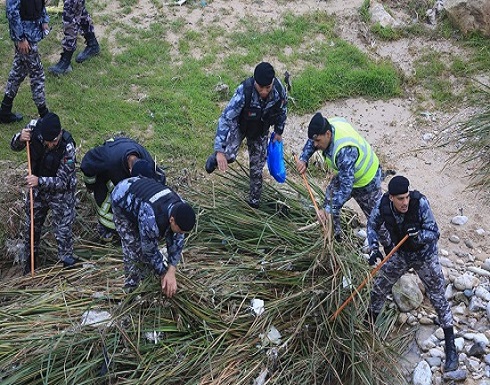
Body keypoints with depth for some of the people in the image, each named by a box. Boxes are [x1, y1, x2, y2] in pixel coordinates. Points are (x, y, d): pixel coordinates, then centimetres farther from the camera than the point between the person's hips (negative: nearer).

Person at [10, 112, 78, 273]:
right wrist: (20, 138, -30)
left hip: (61, 192, -4)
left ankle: (67, 262, 26)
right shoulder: (34, 128, -24)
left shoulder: (67, 147, -33)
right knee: (32, 226, 20)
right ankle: (30, 259, 43)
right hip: (37, 187, 4)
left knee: (63, 231, 4)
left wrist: (40, 181, -44)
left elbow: (62, 181, -29)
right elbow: (14, 146, -7)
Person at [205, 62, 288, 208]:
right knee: (228, 156, -26)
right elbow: (225, 118, -40)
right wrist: (219, 151, -45)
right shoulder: (244, 91, -40)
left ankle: (254, 200, 35)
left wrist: (278, 132, 8)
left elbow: (282, 110, -4)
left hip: (261, 130, 3)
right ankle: (216, 158, 12)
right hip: (239, 125, -3)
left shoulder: (279, 90, -28)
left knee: (257, 166, 12)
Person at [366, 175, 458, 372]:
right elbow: (372, 224, -4)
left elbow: (434, 232, -26)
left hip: (425, 256, -3)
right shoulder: (383, 204, -23)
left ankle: (451, 348, 15)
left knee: (439, 299, 2)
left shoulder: (420, 202, -33)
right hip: (400, 254, 4)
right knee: (378, 288, 13)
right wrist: (374, 247, -18)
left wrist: (419, 236, -47)